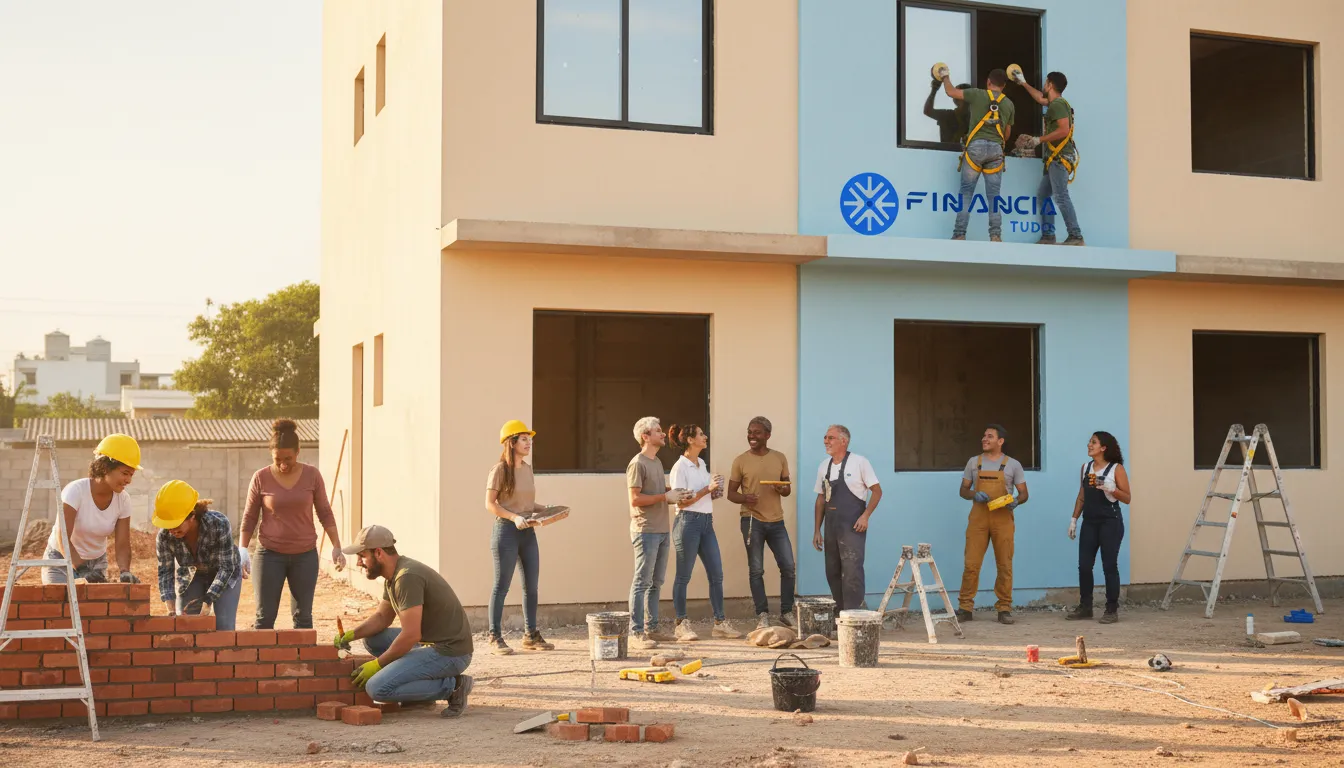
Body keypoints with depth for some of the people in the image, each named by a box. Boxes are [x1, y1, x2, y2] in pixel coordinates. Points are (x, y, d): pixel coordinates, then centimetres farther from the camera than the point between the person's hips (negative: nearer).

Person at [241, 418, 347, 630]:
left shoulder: (312, 475, -3)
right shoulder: (261, 478, -6)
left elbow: (325, 513, 4)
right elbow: (249, 517, 2)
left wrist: (336, 547, 0)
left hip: (305, 555, 1)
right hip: (270, 554, -1)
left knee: (303, 616, 7)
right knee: (265, 616, 0)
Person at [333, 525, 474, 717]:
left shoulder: (408, 577, -21)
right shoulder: (393, 574, 10)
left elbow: (410, 635, -23)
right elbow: (382, 617, 21)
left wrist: (378, 663, -11)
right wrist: (352, 634, 4)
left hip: (449, 652, -10)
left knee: (376, 688, -17)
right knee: (372, 637, 13)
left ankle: (451, 685, -7)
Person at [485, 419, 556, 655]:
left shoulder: (527, 469, 12)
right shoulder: (499, 470, -9)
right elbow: (490, 503, -12)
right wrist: (514, 517, -23)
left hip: (528, 531, 7)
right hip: (506, 530, -7)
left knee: (531, 585, 10)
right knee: (502, 585, -3)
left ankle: (530, 635, 20)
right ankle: (495, 638, 2)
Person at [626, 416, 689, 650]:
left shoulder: (657, 462, 17)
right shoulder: (637, 464, -10)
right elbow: (635, 499, -16)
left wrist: (674, 496, 7)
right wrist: (665, 496, -16)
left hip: (661, 531, 9)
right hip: (646, 531, -9)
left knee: (656, 583, 11)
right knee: (642, 582, -7)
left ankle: (651, 628, 18)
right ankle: (636, 632, -5)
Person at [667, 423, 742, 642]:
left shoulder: (702, 464, 15)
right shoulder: (680, 467, -9)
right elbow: (681, 502, -13)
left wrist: (714, 492, 4)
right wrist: (707, 489, -18)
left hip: (706, 522, 8)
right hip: (688, 521, -8)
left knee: (716, 574, 6)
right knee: (683, 576, 0)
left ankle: (720, 623, 11)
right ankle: (681, 624, 7)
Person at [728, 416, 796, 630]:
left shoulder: (780, 458, 7)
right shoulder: (740, 461, 0)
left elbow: (788, 489, 14)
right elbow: (731, 493, 2)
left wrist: (783, 490, -10)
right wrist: (744, 498, -20)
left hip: (777, 521, 3)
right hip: (752, 521, -2)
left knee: (789, 568, 0)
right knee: (756, 570, 0)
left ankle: (786, 612, 15)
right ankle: (762, 615, 8)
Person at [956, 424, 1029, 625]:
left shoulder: (1013, 465, 6)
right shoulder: (973, 463, 10)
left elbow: (1023, 493, 7)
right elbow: (963, 490, 13)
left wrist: (1016, 501, -16)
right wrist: (974, 495, -9)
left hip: (1003, 519, -1)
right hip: (978, 518, 1)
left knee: (1004, 565, 1)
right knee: (971, 564, -3)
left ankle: (1004, 608, 9)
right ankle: (966, 608, 2)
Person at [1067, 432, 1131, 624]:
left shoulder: (1116, 469, -5)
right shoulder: (1085, 467, 10)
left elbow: (1127, 498, -6)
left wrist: (1111, 489, -23)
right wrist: (1074, 519, 12)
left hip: (1110, 523, -5)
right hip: (1089, 522, 5)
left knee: (1109, 566, -2)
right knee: (1084, 565, 3)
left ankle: (1112, 610, 5)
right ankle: (1085, 607, 14)